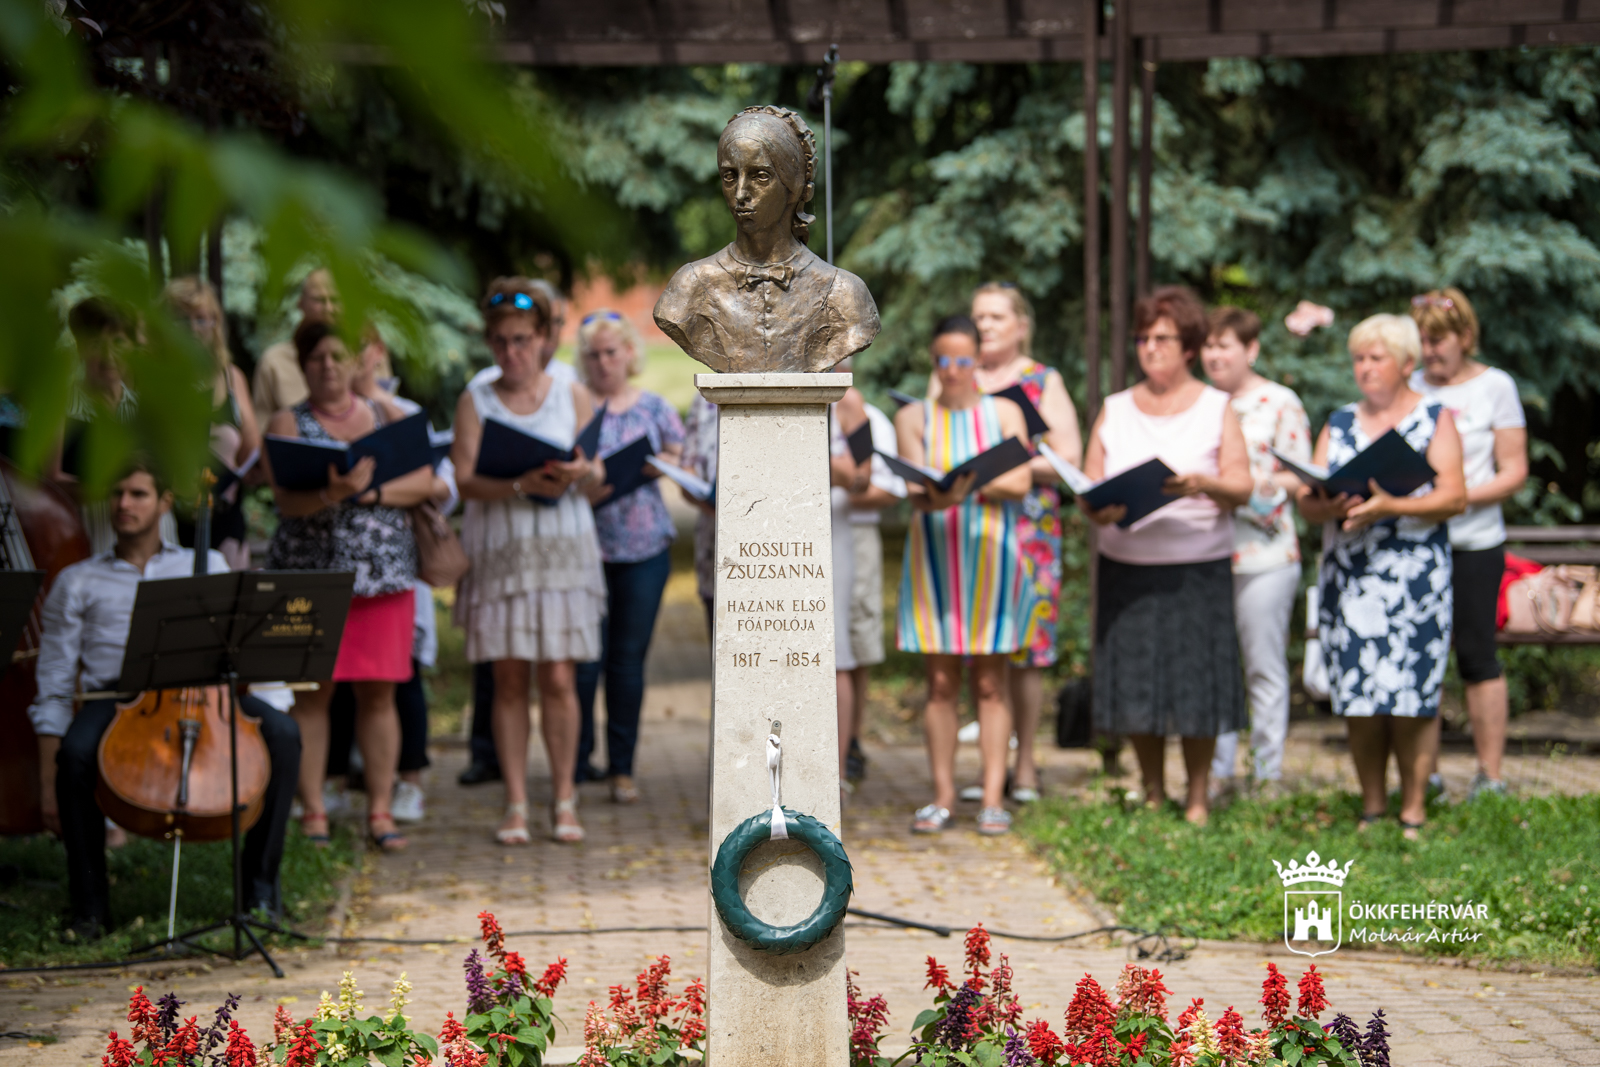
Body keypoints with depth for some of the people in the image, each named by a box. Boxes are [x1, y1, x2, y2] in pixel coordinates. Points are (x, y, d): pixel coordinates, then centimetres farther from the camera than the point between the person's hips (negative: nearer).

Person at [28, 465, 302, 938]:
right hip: (115, 698, -1)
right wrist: (48, 786, 1)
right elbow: (53, 691, 12)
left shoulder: (209, 566, 22)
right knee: (76, 750, -37)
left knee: (282, 732, -28)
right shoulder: (78, 583, 18)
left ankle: (260, 882, -16)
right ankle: (88, 902, -20)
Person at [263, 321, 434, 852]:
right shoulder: (287, 424, 5)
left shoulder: (387, 415, 12)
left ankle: (380, 810, 6)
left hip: (384, 572, 2)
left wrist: (370, 493, -15)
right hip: (310, 571, -2)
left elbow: (424, 480, 0)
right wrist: (332, 494, -29)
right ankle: (313, 812, 2)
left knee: (379, 691, 1)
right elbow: (286, 498, -10)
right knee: (311, 691, -3)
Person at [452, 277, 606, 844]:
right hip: (498, 547, 0)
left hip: (563, 547, 0)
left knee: (557, 676, -5)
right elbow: (465, 478, -4)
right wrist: (521, 485, -21)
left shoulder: (573, 397, 9)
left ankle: (564, 798, 5)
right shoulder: (475, 401, 7)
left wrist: (580, 473, -18)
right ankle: (516, 803, 4)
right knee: (509, 678, -1)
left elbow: (599, 470, 6)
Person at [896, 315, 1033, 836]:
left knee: (989, 681, -1)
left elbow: (1019, 481, -5)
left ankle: (993, 797, -1)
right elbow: (914, 488, -7)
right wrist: (935, 496, -30)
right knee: (940, 681, 1)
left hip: (989, 554, -1)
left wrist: (965, 485, -20)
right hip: (934, 554, 1)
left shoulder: (1003, 413, 7)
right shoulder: (913, 417, 6)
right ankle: (942, 794, 6)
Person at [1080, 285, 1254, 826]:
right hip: (1125, 566, 2)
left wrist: (1204, 485, -25)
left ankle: (1197, 800, 8)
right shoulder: (1114, 411, 13)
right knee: (1135, 680, 1)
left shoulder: (1217, 408, 7)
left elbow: (1242, 487, -4)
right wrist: (1100, 510, -16)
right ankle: (1153, 795, 15)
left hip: (1199, 567, -2)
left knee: (1195, 683, -4)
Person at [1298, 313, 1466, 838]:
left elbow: (1454, 496, -7)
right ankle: (1371, 805, 10)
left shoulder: (1435, 419, 5)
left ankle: (1413, 807, 1)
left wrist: (1390, 507, -21)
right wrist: (1329, 507, -15)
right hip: (1348, 576, 3)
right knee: (1358, 699, 0)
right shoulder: (1339, 423, 15)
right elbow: (1306, 500, 9)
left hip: (1414, 578, -3)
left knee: (1410, 696, -6)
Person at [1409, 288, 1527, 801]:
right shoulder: (1410, 387, 11)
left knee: (1477, 656, -2)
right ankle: (1425, 774, 9)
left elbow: (1514, 471, -3)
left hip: (1474, 542, -3)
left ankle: (1491, 776, 4)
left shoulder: (1495, 386, 1)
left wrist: (1462, 497, -17)